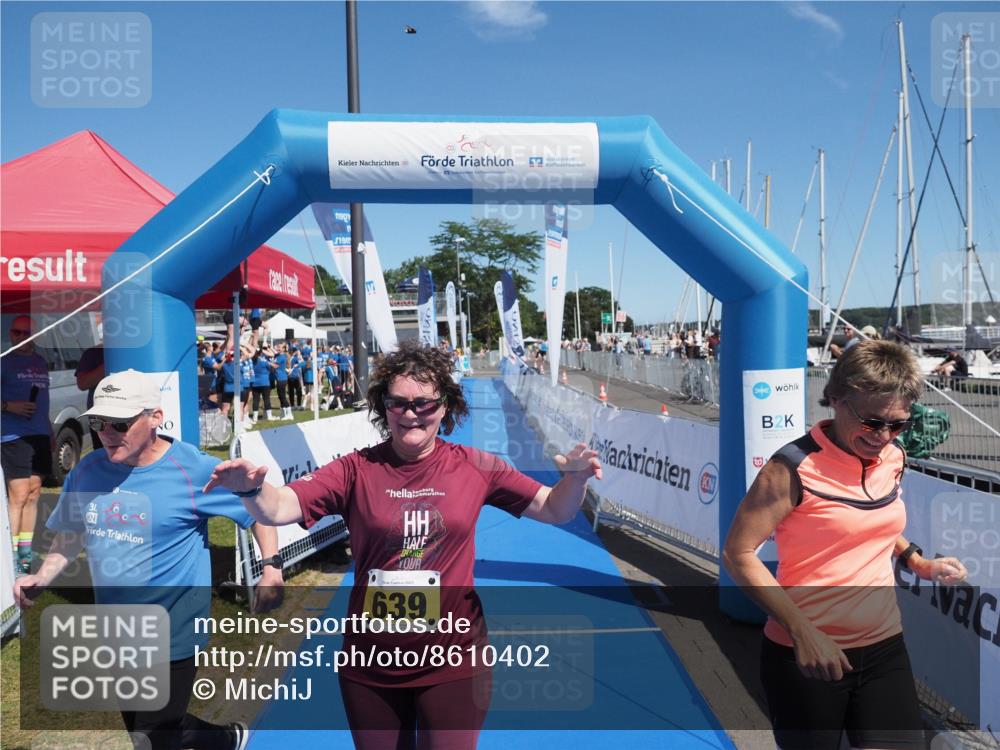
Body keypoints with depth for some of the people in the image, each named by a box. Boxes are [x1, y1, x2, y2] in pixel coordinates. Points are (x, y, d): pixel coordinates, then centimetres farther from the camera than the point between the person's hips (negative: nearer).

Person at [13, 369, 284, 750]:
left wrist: (272, 566, -21)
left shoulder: (192, 469, -19)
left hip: (172, 636, -7)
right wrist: (42, 578, -5)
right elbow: (69, 536, 13)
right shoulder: (87, 471, -3)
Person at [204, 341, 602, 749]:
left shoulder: (474, 467, -7)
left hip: (453, 660, -1)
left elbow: (555, 511, -2)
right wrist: (252, 489, -39)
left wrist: (575, 478, -23)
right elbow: (278, 510, -18)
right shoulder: (356, 470, -9)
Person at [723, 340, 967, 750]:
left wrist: (917, 562, 4)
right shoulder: (796, 467, -19)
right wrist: (802, 632, -23)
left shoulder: (894, 458, 2)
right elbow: (738, 553, -18)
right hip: (806, 655, -5)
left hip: (884, 647, 6)